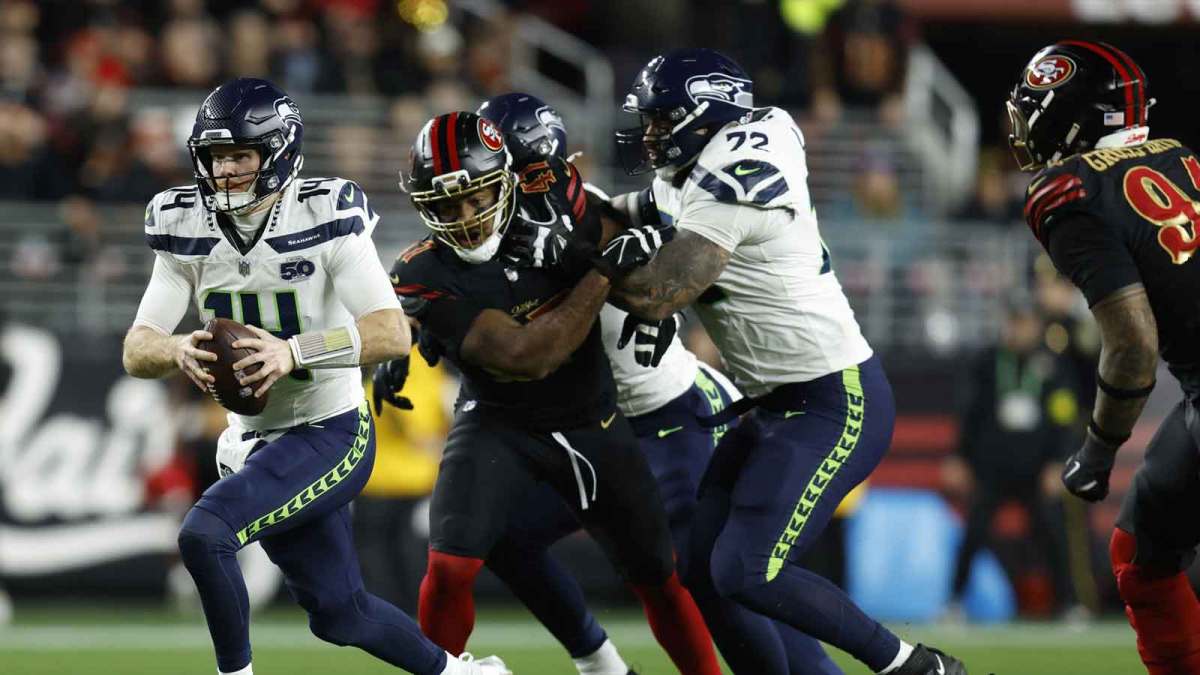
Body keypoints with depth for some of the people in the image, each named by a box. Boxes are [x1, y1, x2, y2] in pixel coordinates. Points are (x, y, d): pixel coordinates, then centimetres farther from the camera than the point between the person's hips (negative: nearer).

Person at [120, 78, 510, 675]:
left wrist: (294, 351, -38)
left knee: (203, 532, -27)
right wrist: (178, 351, -31)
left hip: (330, 432, -6)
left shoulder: (325, 219, -16)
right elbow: (136, 352, -7)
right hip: (253, 440, 6)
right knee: (338, 614, 15)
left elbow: (392, 335, -25)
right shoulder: (189, 231, -2)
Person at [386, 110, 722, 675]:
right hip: (498, 424, -3)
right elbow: (526, 355, -34)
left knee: (659, 580, 8)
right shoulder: (425, 277, -25)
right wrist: (605, 271, -36)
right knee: (449, 568, -20)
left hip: (590, 419, 3)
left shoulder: (552, 198, -18)